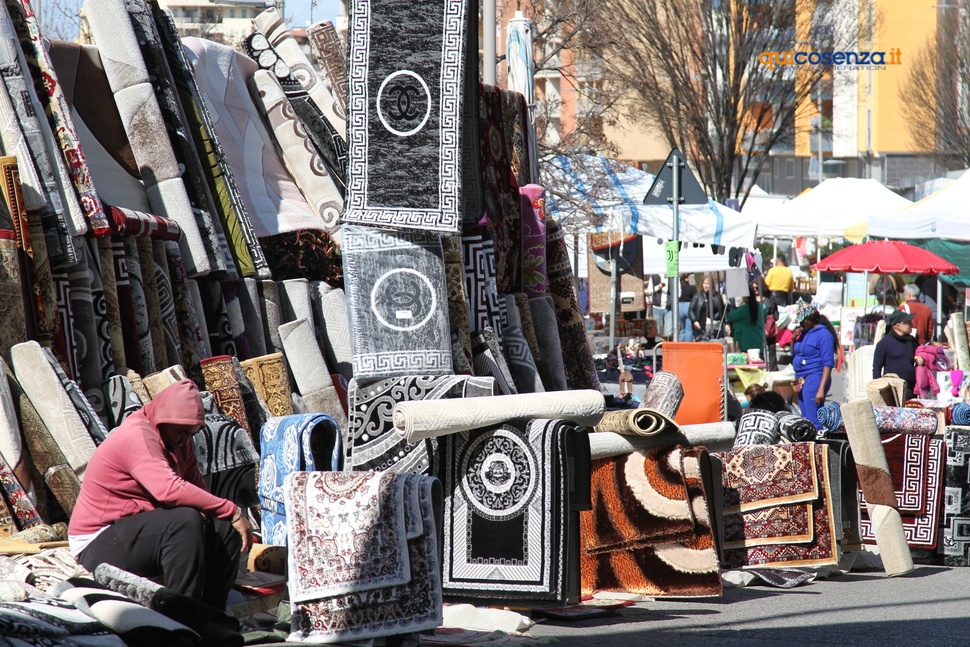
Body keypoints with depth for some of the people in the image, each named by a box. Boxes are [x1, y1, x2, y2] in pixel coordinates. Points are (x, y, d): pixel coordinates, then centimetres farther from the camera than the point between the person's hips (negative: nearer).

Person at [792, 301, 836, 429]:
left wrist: (821, 389, -22)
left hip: (814, 379, -9)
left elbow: (828, 363, -15)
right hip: (801, 380, 9)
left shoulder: (823, 334, -10)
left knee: (814, 422, -13)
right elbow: (793, 355, 23)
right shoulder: (803, 333, 14)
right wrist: (794, 340, 3)